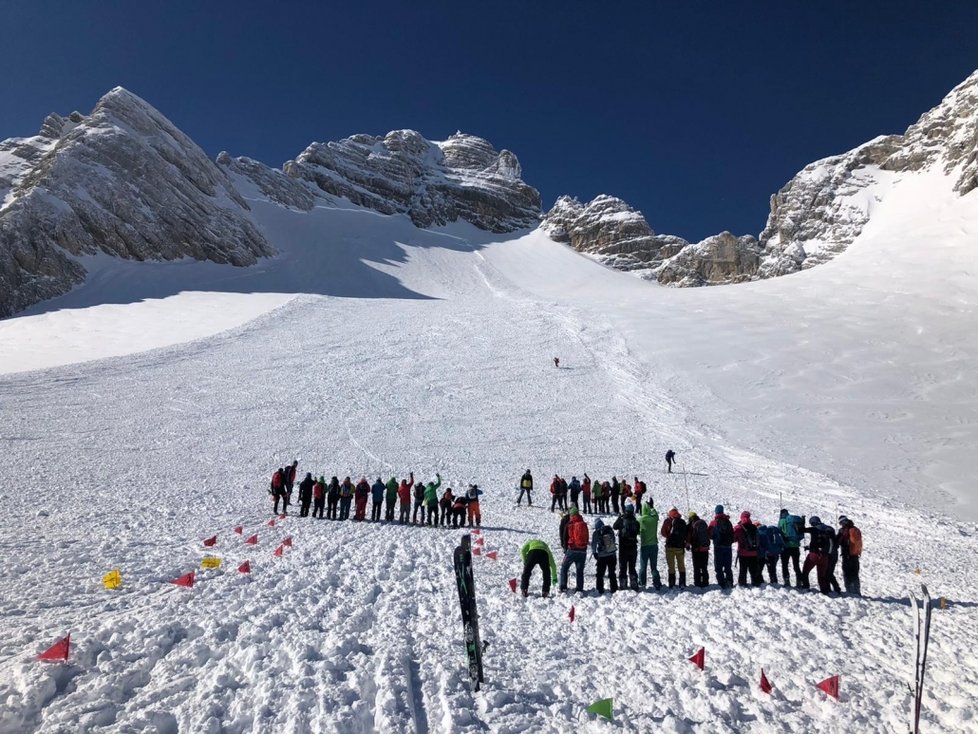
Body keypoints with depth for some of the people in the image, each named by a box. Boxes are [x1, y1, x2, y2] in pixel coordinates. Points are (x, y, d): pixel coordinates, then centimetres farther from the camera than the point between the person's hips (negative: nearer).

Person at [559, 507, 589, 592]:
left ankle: (563, 586, 3)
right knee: (580, 570, 11)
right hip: (583, 550, 3)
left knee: (564, 567, 10)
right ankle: (579, 588, 6)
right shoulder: (584, 524, 6)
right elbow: (587, 538, 13)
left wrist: (565, 549, 9)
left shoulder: (569, 524, -5)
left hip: (572, 549, -3)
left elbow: (565, 537, -1)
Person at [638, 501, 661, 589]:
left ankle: (642, 583, 12)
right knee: (654, 566, 13)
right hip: (654, 545, 2)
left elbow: (637, 531, -4)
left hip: (644, 546, -2)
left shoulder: (640, 520, -15)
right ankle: (657, 583, 14)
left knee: (643, 566, 9)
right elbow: (655, 513, 17)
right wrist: (652, 507, 27)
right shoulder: (654, 518, -7)